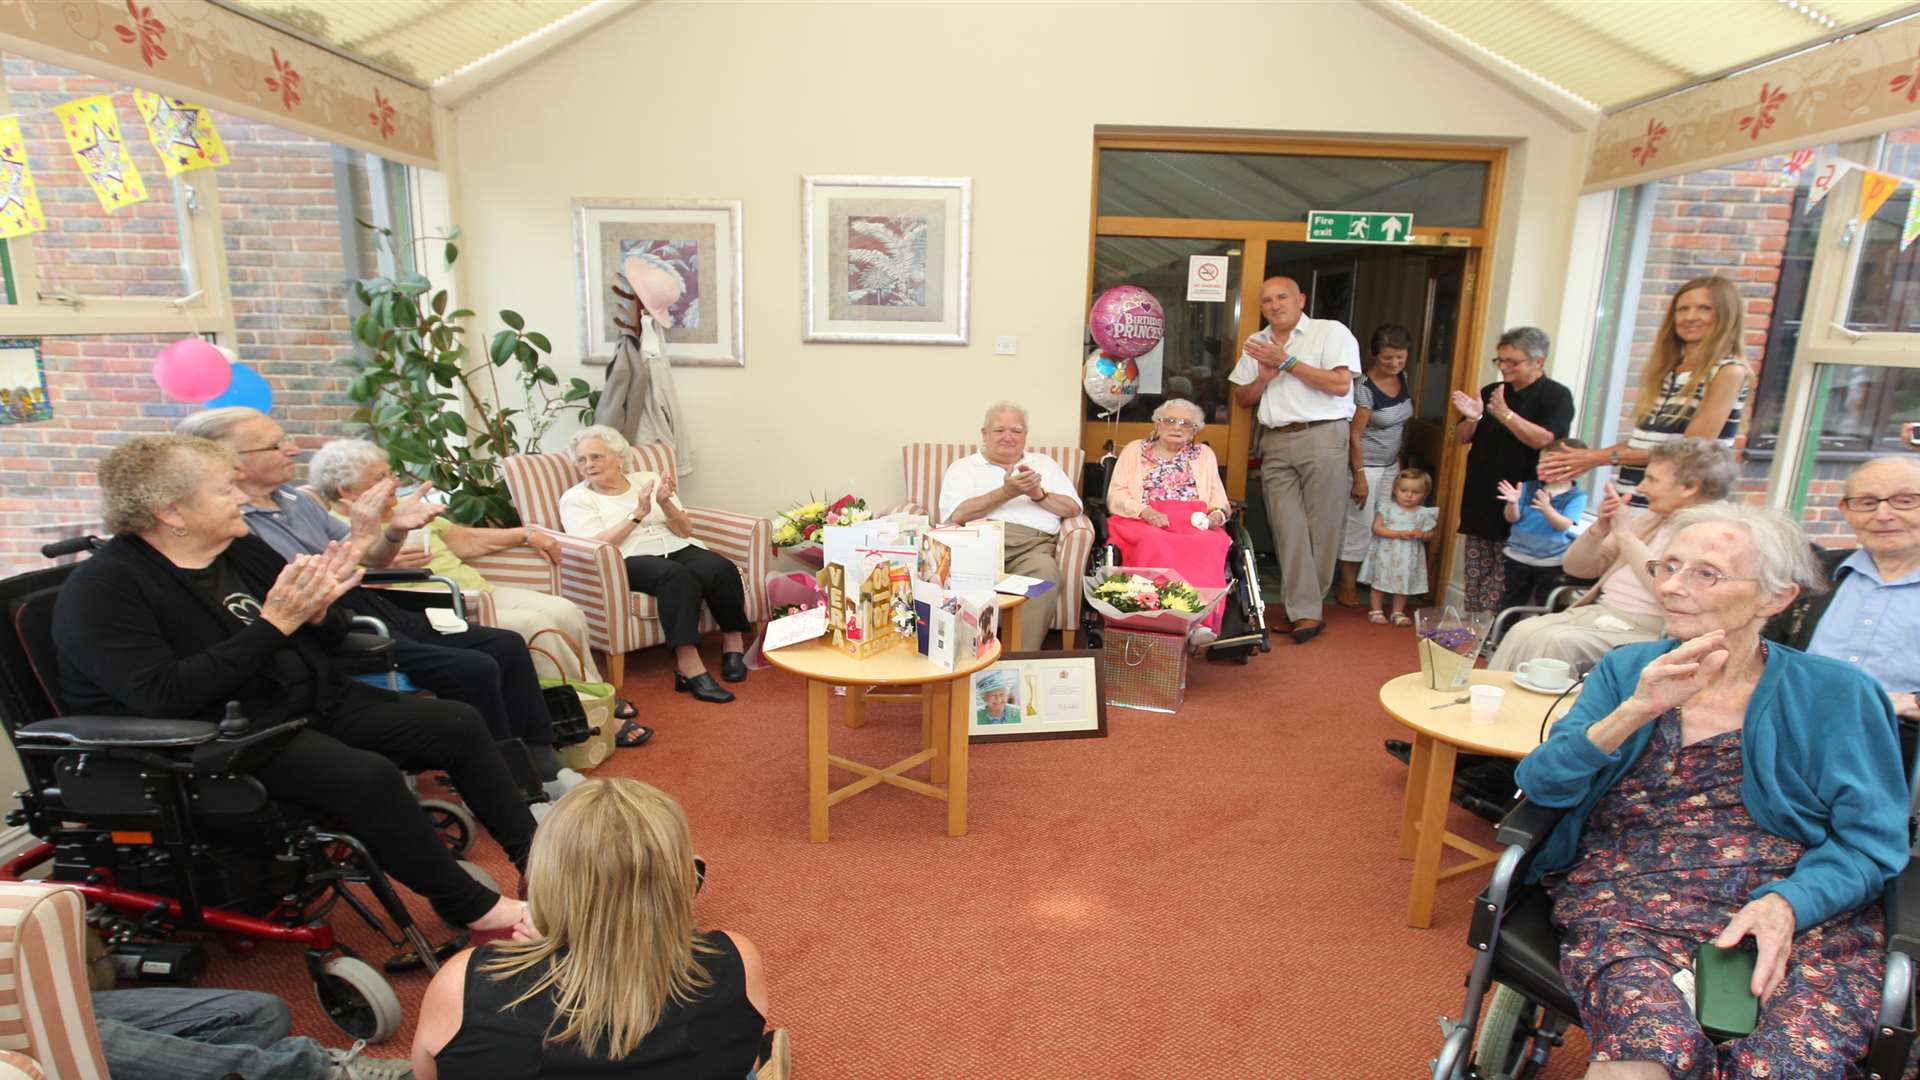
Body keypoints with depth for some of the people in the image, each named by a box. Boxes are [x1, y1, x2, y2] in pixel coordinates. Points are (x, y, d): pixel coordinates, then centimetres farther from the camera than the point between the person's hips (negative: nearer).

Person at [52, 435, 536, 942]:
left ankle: (535, 859, 4)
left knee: (460, 724, -4)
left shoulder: (241, 549, 7)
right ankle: (467, 904, -13)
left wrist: (319, 611, -11)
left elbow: (330, 640, 13)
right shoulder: (102, 590, -12)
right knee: (367, 775, -32)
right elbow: (164, 696, -25)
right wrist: (273, 624, -25)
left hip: (318, 700, 8)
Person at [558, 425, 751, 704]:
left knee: (722, 569, -29)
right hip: (630, 561, -4)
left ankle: (733, 644, -13)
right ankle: (689, 668, -42)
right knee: (677, 577, -37)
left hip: (678, 549, 4)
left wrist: (665, 503, -8)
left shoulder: (648, 479, 17)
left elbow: (685, 530, 11)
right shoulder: (575, 499, 9)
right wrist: (638, 512, -12)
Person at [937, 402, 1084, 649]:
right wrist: (1006, 492, -7)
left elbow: (1073, 509, 17)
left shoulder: (1044, 464, 28)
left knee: (1046, 574, -35)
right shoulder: (962, 467, 20)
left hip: (1031, 545, 2)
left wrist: (1038, 494, -1)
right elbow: (958, 515, 0)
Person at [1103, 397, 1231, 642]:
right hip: (1143, 523, -1)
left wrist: (1216, 514, -4)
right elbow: (1116, 496, 8)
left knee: (1209, 546, -36)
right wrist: (1145, 512, -10)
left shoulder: (1205, 454, 26)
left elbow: (1219, 501, 21)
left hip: (1195, 525, 2)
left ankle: (1201, 618, -49)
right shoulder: (1135, 450, 20)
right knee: (1155, 543, -39)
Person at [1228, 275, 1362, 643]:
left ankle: (1302, 608, 11)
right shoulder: (1257, 343, 18)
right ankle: (1306, 612, -2)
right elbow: (1242, 399, 18)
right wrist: (1263, 378, -2)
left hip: (1321, 437, -4)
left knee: (1321, 527, -1)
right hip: (1275, 443, 4)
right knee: (1289, 528, -4)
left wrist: (1288, 362, -9)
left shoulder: (1331, 331, 2)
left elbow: (1340, 384, -10)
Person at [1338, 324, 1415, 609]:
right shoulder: (1364, 386, -20)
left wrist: (1400, 458, 17)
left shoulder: (1402, 377, 3)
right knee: (1360, 524, -2)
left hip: (1391, 464, 7)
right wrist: (1359, 477, -21)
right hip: (1366, 466, -7)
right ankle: (1347, 585, 9)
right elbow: (1355, 435, -19)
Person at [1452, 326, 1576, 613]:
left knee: (1503, 584, -8)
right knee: (1474, 578, 8)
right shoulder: (1491, 392, 13)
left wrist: (1505, 414, -23)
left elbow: (1546, 440, -17)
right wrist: (1472, 419, -7)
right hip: (1480, 501, 6)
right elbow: (1463, 438, 14)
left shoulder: (1556, 396, -2)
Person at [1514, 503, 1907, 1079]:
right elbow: (1542, 785, 1)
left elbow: (1869, 844, 4)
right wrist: (1635, 712, -14)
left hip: (1802, 915, 1)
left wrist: (1786, 904, -16)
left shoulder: (1834, 694, 10)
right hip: (1630, 899, 0)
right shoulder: (1627, 670, 12)